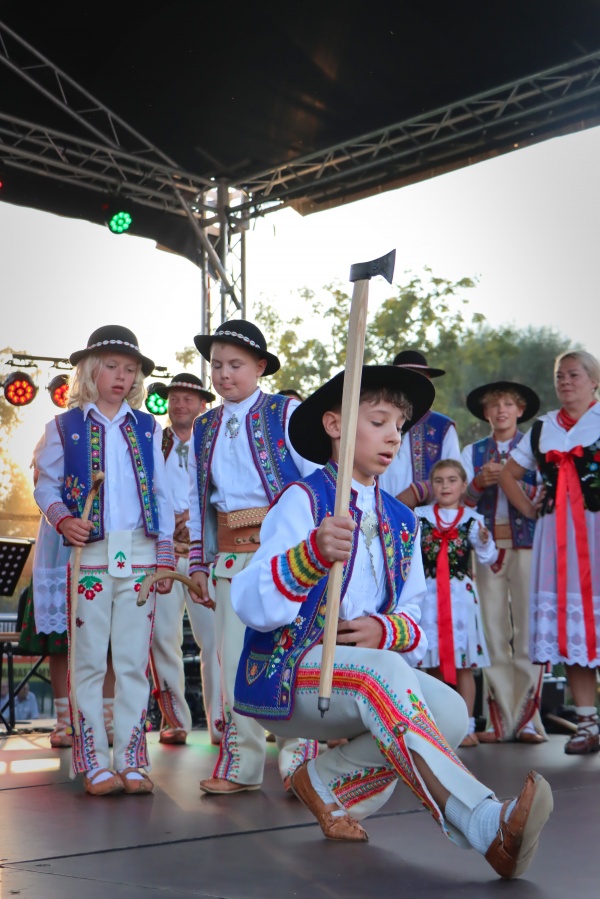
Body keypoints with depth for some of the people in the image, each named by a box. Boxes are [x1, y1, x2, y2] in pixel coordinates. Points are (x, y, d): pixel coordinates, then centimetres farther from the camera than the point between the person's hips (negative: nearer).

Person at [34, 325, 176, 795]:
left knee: (134, 662, 3)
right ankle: (94, 765, 8)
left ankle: (131, 762, 10)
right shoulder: (65, 427, 6)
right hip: (90, 554, -2)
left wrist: (165, 557, 5)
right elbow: (46, 485, 7)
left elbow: (161, 495, 11)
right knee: (89, 660, 0)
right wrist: (63, 519, -13)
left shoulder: (147, 427, 12)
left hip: (139, 554, 2)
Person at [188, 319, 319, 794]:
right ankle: (240, 766, 17)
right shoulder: (204, 427, 15)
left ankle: (299, 759, 7)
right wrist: (199, 562, 14)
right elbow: (197, 498, 18)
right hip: (229, 553, 5)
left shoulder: (286, 412, 0)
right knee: (234, 654, 7)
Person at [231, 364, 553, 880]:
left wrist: (386, 631, -11)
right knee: (381, 672, -34)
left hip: (367, 667, 7)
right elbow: (253, 605, -19)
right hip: (285, 671, -6)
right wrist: (314, 553, -38)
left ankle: (328, 781, 0)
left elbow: (414, 620, 14)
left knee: (449, 711, -18)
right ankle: (488, 826, -43)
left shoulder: (400, 522, 13)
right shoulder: (304, 500, -7)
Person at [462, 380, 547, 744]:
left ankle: (527, 719, -1)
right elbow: (462, 501, 7)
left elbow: (544, 498, -2)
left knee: (528, 631, -6)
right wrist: (480, 481, -11)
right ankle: (500, 720, 5)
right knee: (493, 633, 0)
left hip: (526, 543, -2)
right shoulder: (473, 452, 15)